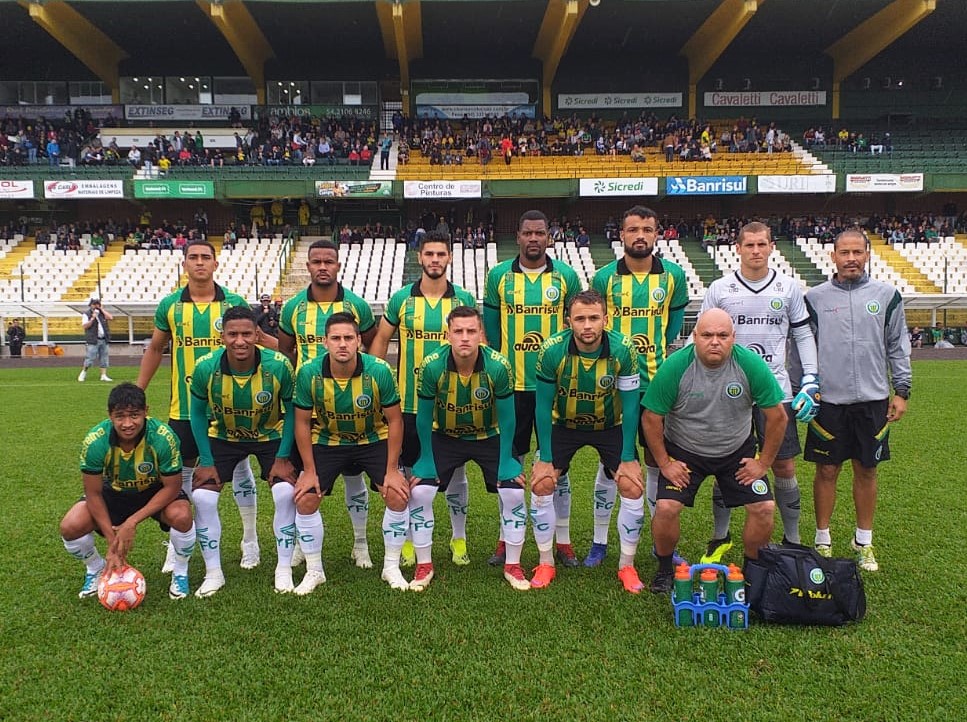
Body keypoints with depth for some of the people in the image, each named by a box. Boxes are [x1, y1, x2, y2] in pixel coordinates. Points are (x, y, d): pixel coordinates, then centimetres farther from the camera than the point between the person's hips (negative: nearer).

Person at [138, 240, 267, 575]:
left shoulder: (234, 303, -2)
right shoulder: (170, 305, 2)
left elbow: (257, 337, 8)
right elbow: (155, 349, 12)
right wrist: (137, 391, 10)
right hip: (184, 407, 1)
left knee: (240, 469, 8)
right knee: (181, 474, 10)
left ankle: (250, 541, 24)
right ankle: (177, 545, 28)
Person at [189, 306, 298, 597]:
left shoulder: (279, 366, -27)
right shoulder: (205, 368, -24)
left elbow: (291, 411, -12)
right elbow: (197, 414, -7)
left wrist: (282, 458, -14)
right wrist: (206, 461, -8)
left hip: (271, 437, -1)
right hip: (222, 438, 1)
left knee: (286, 493, -18)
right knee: (202, 497, -12)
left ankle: (284, 570, 3)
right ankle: (213, 573, 8)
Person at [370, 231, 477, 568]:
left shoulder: (464, 299, 1)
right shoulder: (402, 298, 1)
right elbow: (380, 341, 8)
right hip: (410, 402, 0)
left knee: (455, 471, 10)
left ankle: (459, 539, 26)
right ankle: (408, 538, 25)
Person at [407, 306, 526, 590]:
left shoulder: (499, 366, -27)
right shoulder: (431, 366, -26)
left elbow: (506, 418, -14)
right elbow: (424, 417, -13)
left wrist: (505, 462, -14)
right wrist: (426, 461, -11)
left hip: (489, 437, 0)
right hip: (445, 437, 0)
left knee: (514, 492, -13)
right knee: (419, 492, -13)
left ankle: (512, 566, 9)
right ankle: (424, 566, 8)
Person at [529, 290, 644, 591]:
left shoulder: (624, 350, -25)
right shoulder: (552, 351, -26)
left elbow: (630, 405, -14)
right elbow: (543, 406, -15)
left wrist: (628, 458, -13)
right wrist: (545, 459, -14)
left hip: (611, 425, 0)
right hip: (564, 424, 0)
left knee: (633, 487, -11)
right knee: (541, 485, -11)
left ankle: (627, 565, 10)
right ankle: (546, 563, 9)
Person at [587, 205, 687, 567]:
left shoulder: (673, 275, 2)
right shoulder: (604, 277, -1)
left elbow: (674, 320, 13)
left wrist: (661, 354, 8)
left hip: (657, 382, 1)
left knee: (657, 462, 9)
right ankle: (600, 542, 18)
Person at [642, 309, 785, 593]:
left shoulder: (752, 365, -19)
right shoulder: (674, 367, -22)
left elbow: (777, 415, -8)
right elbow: (651, 417, -13)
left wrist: (764, 462, -5)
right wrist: (664, 463, -10)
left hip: (738, 452, 2)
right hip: (683, 452, -1)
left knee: (764, 508, -9)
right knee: (666, 508, -16)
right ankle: (665, 568, 11)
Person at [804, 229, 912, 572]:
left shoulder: (886, 295, 5)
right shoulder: (815, 298, 2)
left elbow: (897, 346, 9)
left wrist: (901, 391, 4)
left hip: (873, 399, 1)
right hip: (828, 400, -1)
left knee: (866, 470, 10)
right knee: (827, 471, 5)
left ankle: (864, 541, 25)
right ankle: (823, 540, 19)